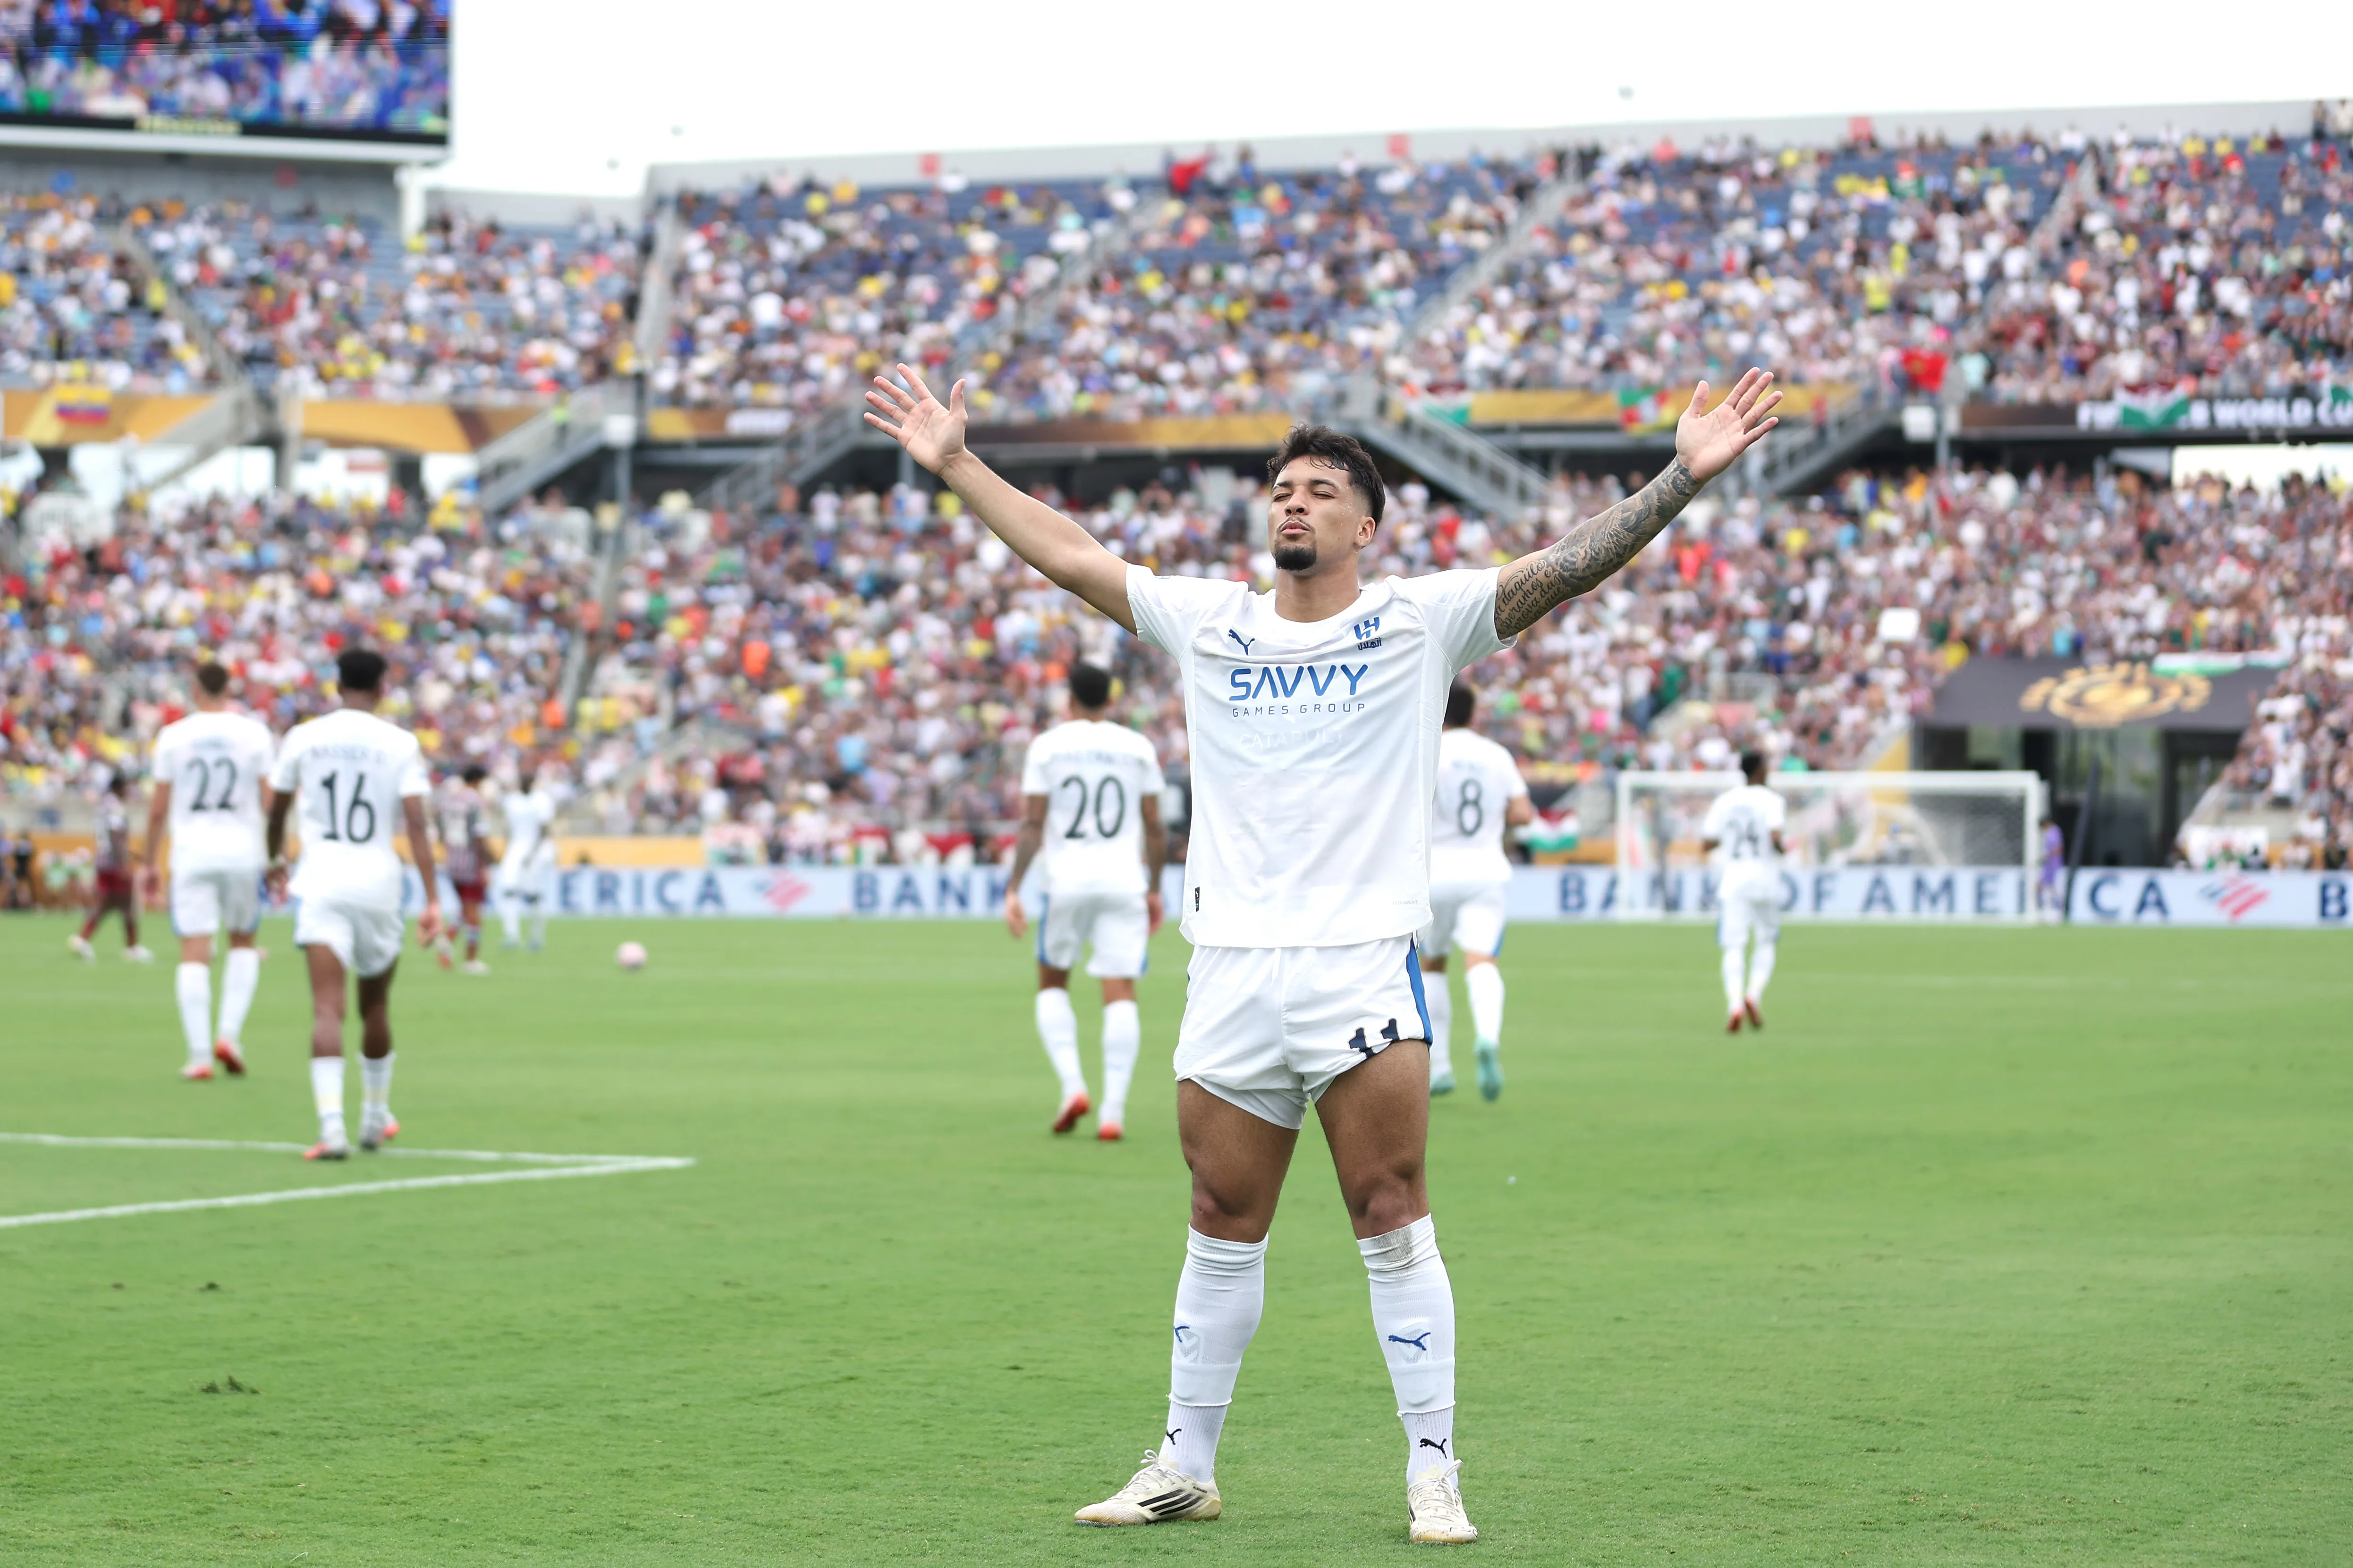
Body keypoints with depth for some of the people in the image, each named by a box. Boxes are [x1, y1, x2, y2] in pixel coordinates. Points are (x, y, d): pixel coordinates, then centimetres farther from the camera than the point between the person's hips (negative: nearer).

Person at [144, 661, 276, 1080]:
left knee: (194, 954, -1)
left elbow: (158, 810, 3)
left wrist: (150, 862, 14)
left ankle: (199, 1054, -8)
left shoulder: (173, 737, 0)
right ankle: (229, 1033, 3)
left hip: (191, 855, -1)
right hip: (243, 852, 1)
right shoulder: (254, 734, 0)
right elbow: (270, 802, -2)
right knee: (243, 943, 19)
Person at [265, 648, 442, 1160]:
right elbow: (416, 824, -9)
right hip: (378, 885, 1)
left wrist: (276, 858, 35)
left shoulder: (303, 738, 3)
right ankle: (376, 1119, 34)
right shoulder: (400, 744, -1)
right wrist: (433, 899, -10)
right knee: (375, 1006, 19)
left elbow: (277, 810, 15)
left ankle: (332, 1126, -27)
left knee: (327, 1008, -11)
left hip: (320, 887, -1)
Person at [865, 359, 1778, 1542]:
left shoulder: (1420, 620, 4)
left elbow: (1569, 565, -3)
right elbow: (1068, 556, 19)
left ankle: (1433, 1473, 1)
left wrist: (1684, 476, -12)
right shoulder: (1206, 623, 14)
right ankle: (1185, 1468, 17)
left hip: (1364, 967, -3)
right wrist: (955, 463, 19)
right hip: (1230, 972, 3)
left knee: (1392, 1222, -5)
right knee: (1221, 1233, 8)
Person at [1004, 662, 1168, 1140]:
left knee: (1052, 983, 17)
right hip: (1124, 882, 1)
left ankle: (1072, 1085, -1)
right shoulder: (1138, 748, 7)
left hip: (1066, 884, -1)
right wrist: (1154, 890, 19)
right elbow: (1155, 830, 8)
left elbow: (1032, 824, -4)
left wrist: (1014, 889, -3)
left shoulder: (1047, 746, 2)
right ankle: (1113, 1112, -10)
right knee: (1120, 994, -1)